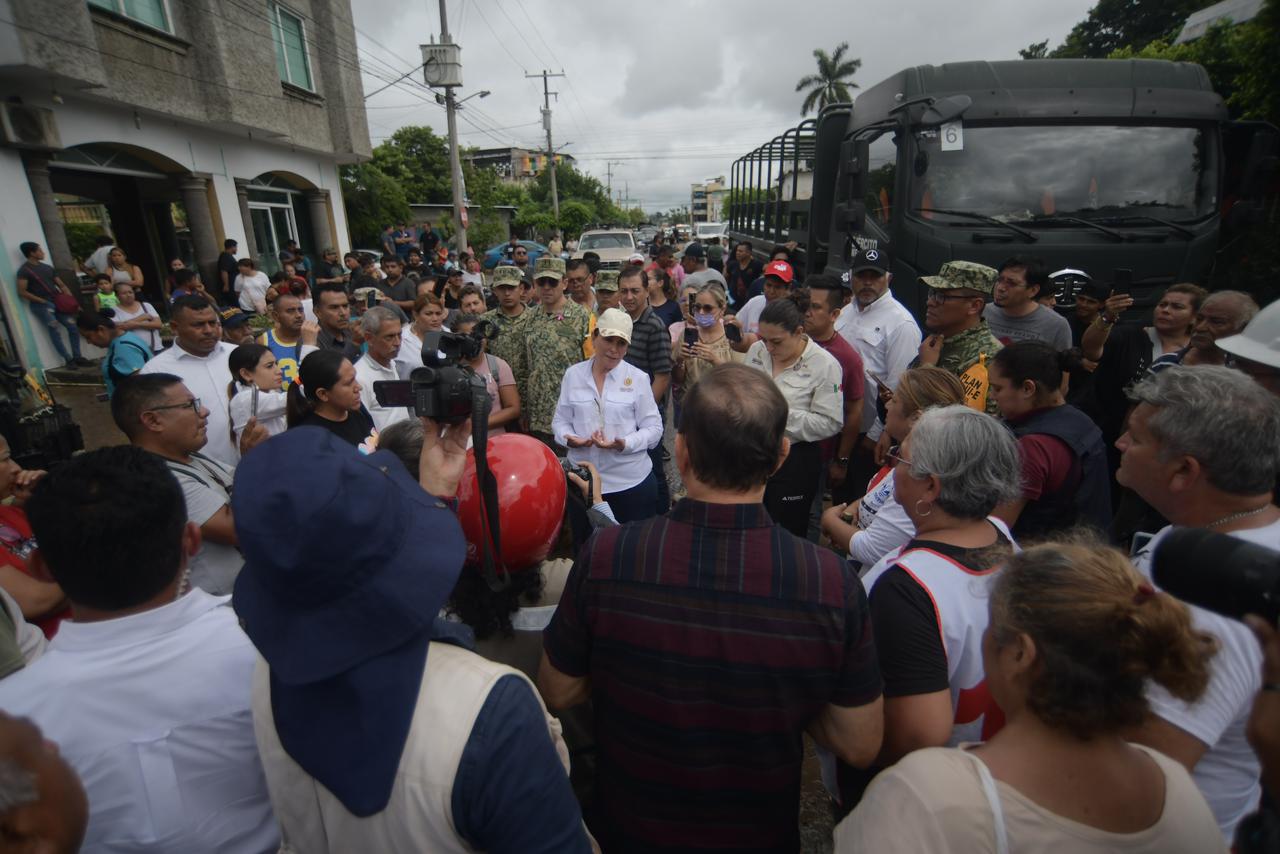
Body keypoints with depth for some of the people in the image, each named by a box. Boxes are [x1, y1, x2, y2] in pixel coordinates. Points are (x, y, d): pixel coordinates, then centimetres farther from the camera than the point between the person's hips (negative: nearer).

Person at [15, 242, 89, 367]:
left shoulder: (47, 267, 15)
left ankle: (77, 357, 3)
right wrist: (42, 301, -14)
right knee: (55, 331, -12)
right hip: (41, 305, -6)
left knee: (73, 327, -3)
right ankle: (69, 360, -11)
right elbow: (22, 292, -10)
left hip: (57, 303, 6)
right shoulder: (24, 270, -5)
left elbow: (61, 285, 14)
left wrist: (72, 301, 2)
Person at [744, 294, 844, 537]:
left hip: (794, 460, -5)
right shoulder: (757, 350, 1)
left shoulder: (824, 364, -14)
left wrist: (783, 413, -22)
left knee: (786, 534, 11)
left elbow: (830, 423, -16)